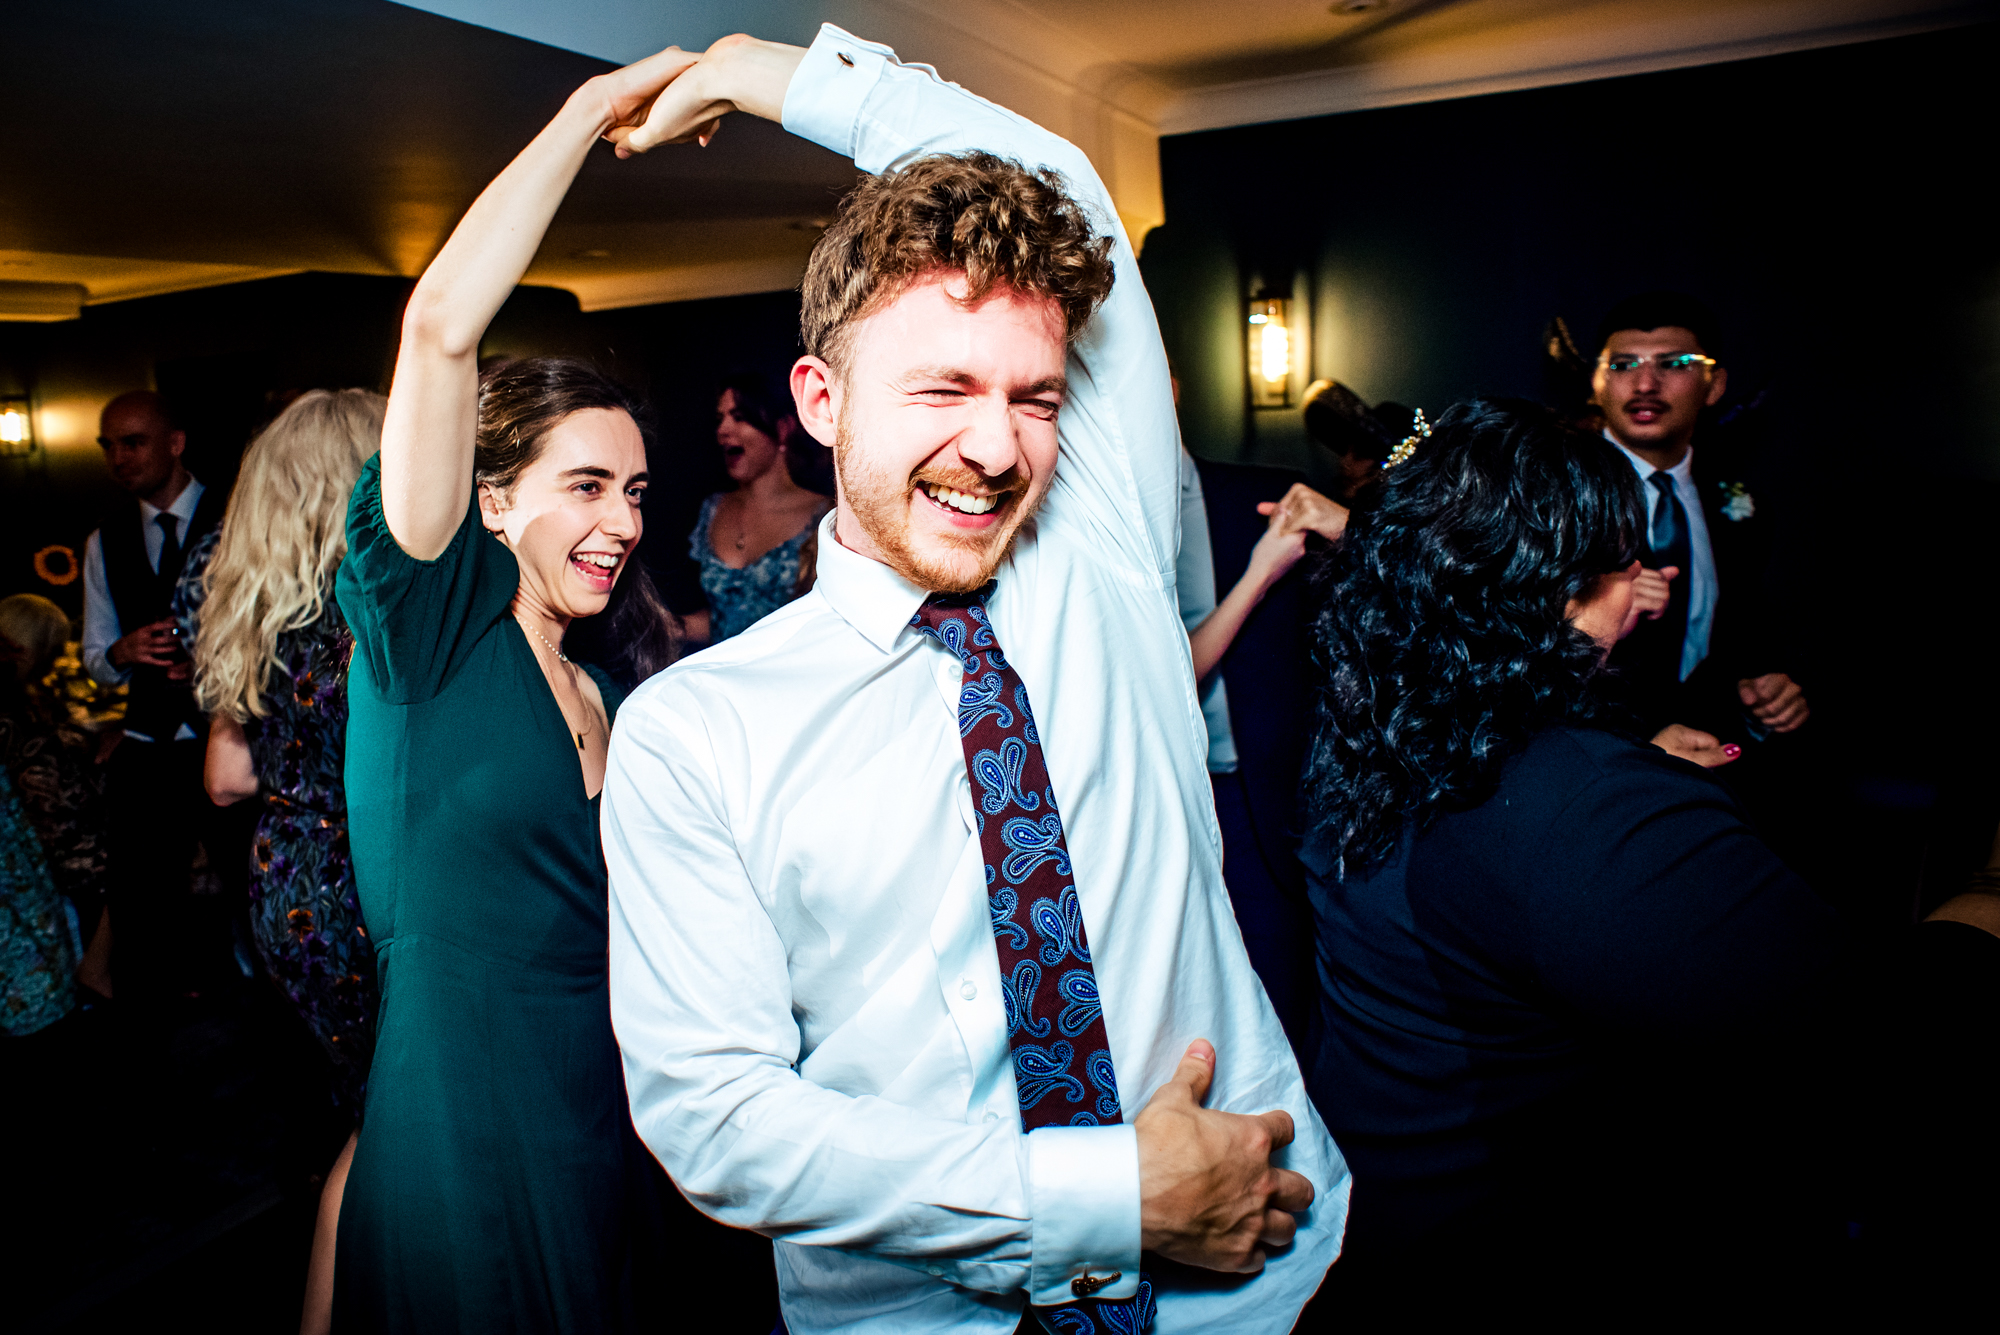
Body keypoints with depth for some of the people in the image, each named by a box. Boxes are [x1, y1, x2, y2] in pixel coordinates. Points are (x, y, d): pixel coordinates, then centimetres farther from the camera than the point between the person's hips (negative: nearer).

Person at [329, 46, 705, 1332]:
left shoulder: (623, 687, 7)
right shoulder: (432, 632, -10)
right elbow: (440, 324, -22)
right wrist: (599, 102, -15)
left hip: (611, 1142, 6)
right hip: (460, 1147, -5)